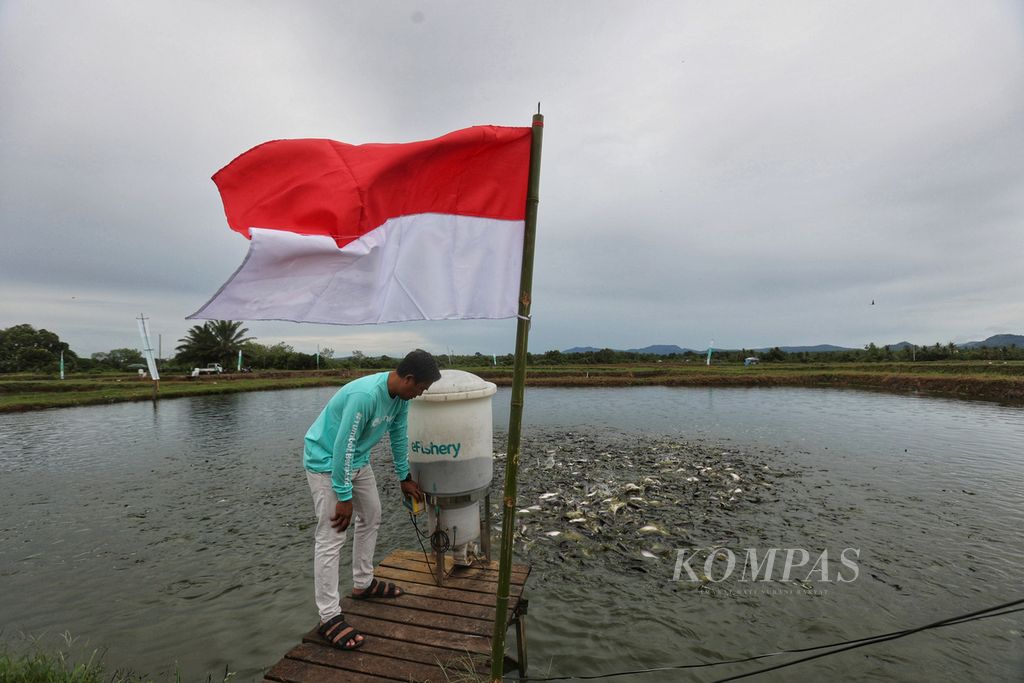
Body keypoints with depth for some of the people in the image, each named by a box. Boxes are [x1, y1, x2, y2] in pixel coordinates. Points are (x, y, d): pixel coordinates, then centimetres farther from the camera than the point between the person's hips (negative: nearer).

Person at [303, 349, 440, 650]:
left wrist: (405, 477, 14)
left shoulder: (400, 397, -8)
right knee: (331, 537, -7)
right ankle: (329, 618, 3)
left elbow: (398, 437, 6)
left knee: (371, 516, 16)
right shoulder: (364, 395, -35)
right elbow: (342, 447, -30)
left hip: (357, 460, 9)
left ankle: (363, 584, 33)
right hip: (326, 462, -9)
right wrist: (344, 497, -22)